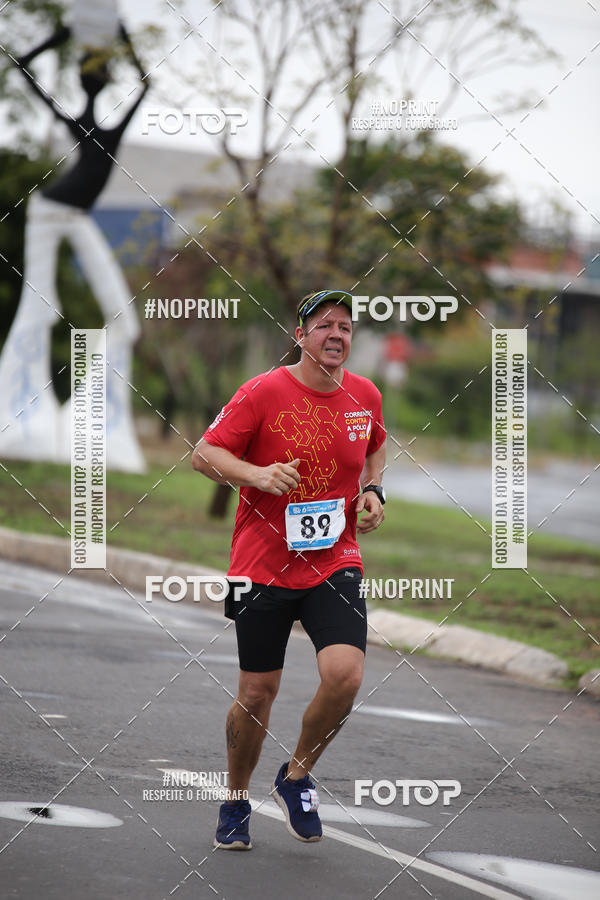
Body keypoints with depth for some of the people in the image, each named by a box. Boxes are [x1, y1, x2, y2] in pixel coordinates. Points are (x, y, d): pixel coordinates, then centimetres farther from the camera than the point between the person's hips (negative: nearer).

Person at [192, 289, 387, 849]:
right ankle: (235, 802, 29)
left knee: (345, 675, -19)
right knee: (257, 694, 4)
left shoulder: (366, 396, 4)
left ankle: (296, 777, 7)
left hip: (335, 563, 2)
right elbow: (205, 454, -9)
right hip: (263, 566, -2)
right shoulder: (264, 392, -10)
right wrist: (257, 474, -25)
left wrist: (372, 491, 7)